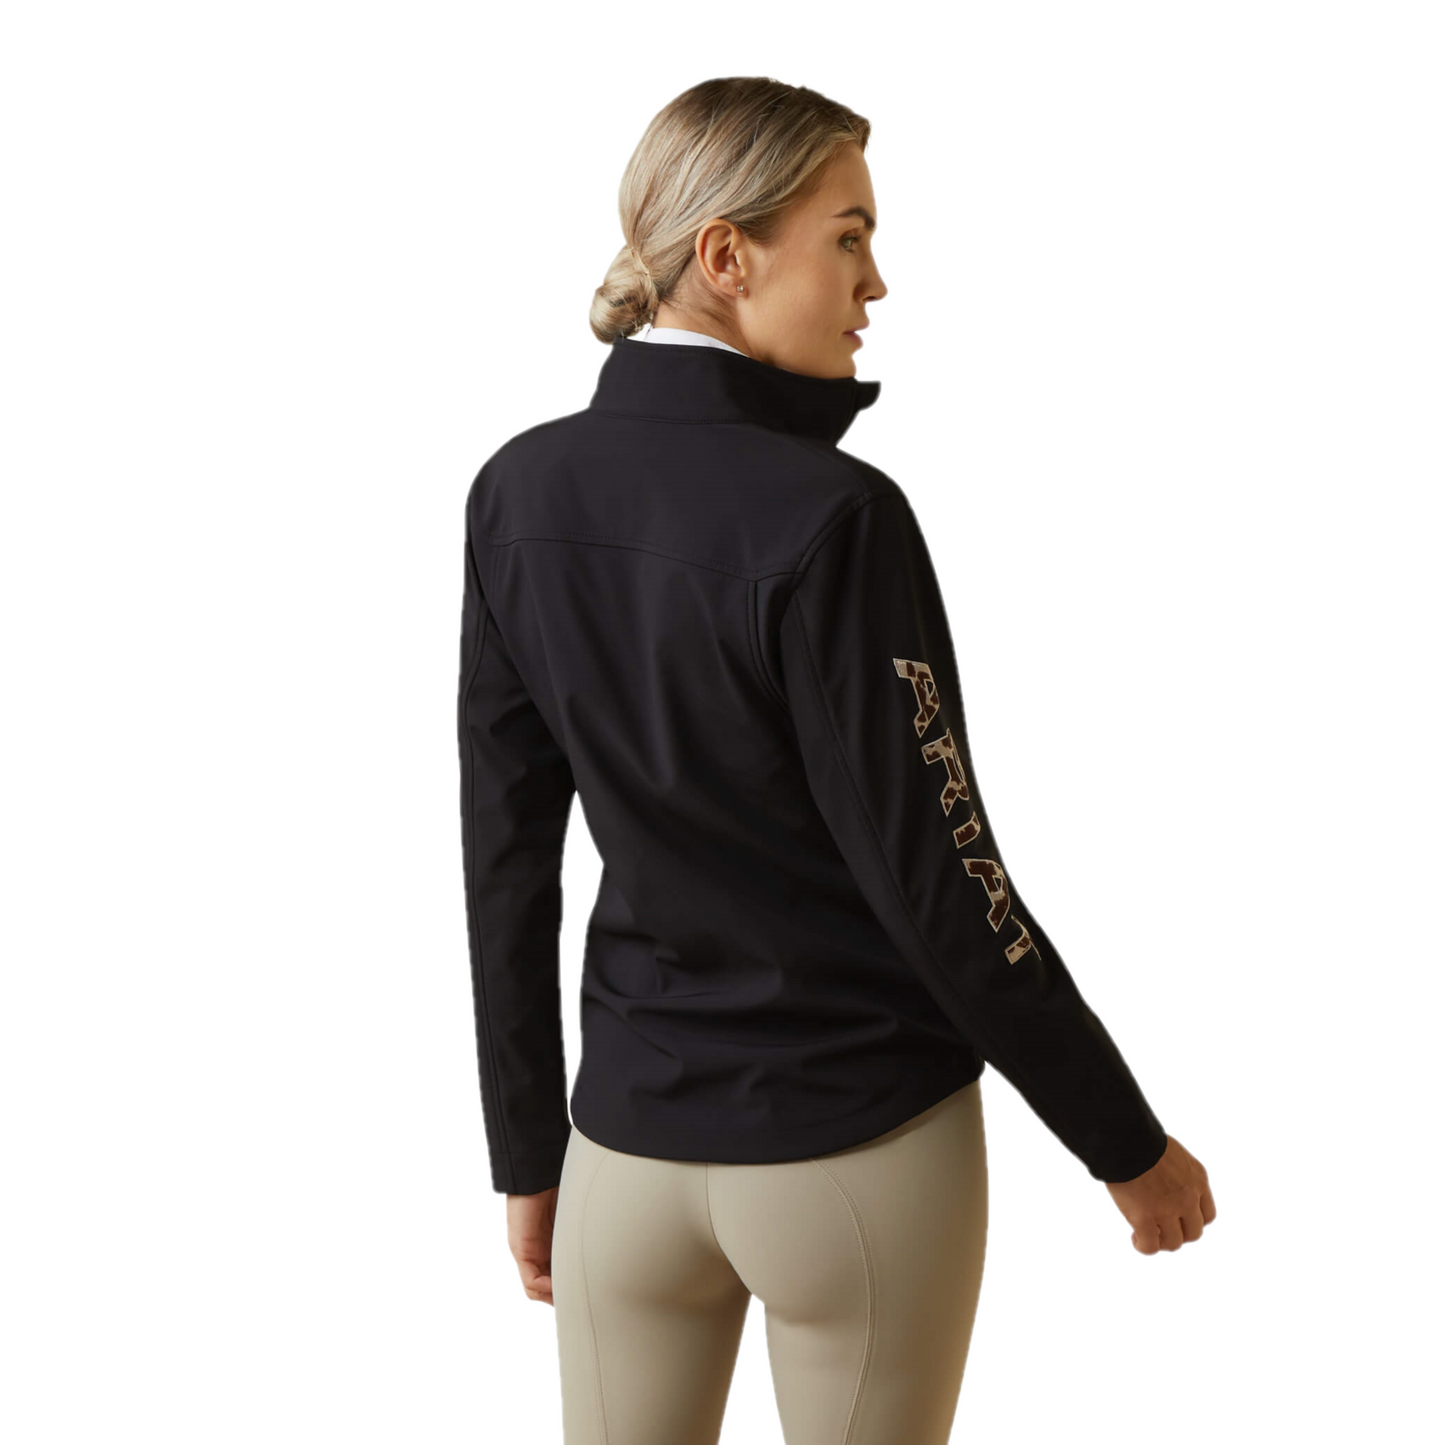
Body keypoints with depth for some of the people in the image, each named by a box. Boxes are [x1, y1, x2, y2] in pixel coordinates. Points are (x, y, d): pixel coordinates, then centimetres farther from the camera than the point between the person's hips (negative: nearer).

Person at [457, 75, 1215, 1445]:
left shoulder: (520, 493, -2)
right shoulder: (828, 518, -20)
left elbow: (506, 855, 3)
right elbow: (936, 883, -16)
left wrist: (527, 1150, 12)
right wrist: (1127, 1144, -4)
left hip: (631, 1142, 5)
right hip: (863, 1152, -4)